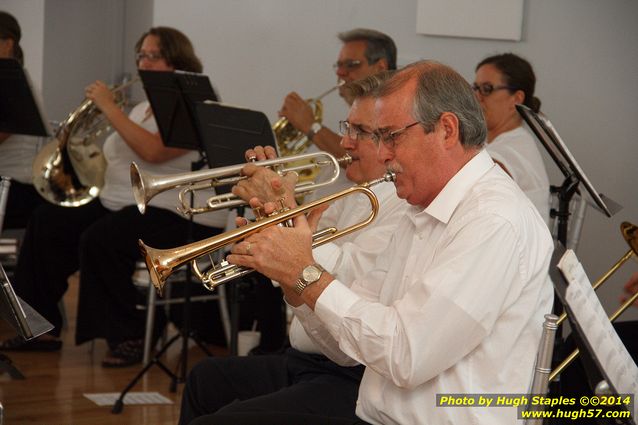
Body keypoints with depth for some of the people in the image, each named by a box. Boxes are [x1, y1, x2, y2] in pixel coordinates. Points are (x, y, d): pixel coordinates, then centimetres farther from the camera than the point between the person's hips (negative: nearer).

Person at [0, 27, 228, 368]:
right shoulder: (144, 109, 19)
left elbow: (153, 152, -26)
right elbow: (117, 160, 20)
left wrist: (109, 107, -20)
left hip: (179, 215, -10)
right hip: (121, 202, 10)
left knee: (99, 240, -31)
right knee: (47, 222, 0)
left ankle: (129, 337, -15)